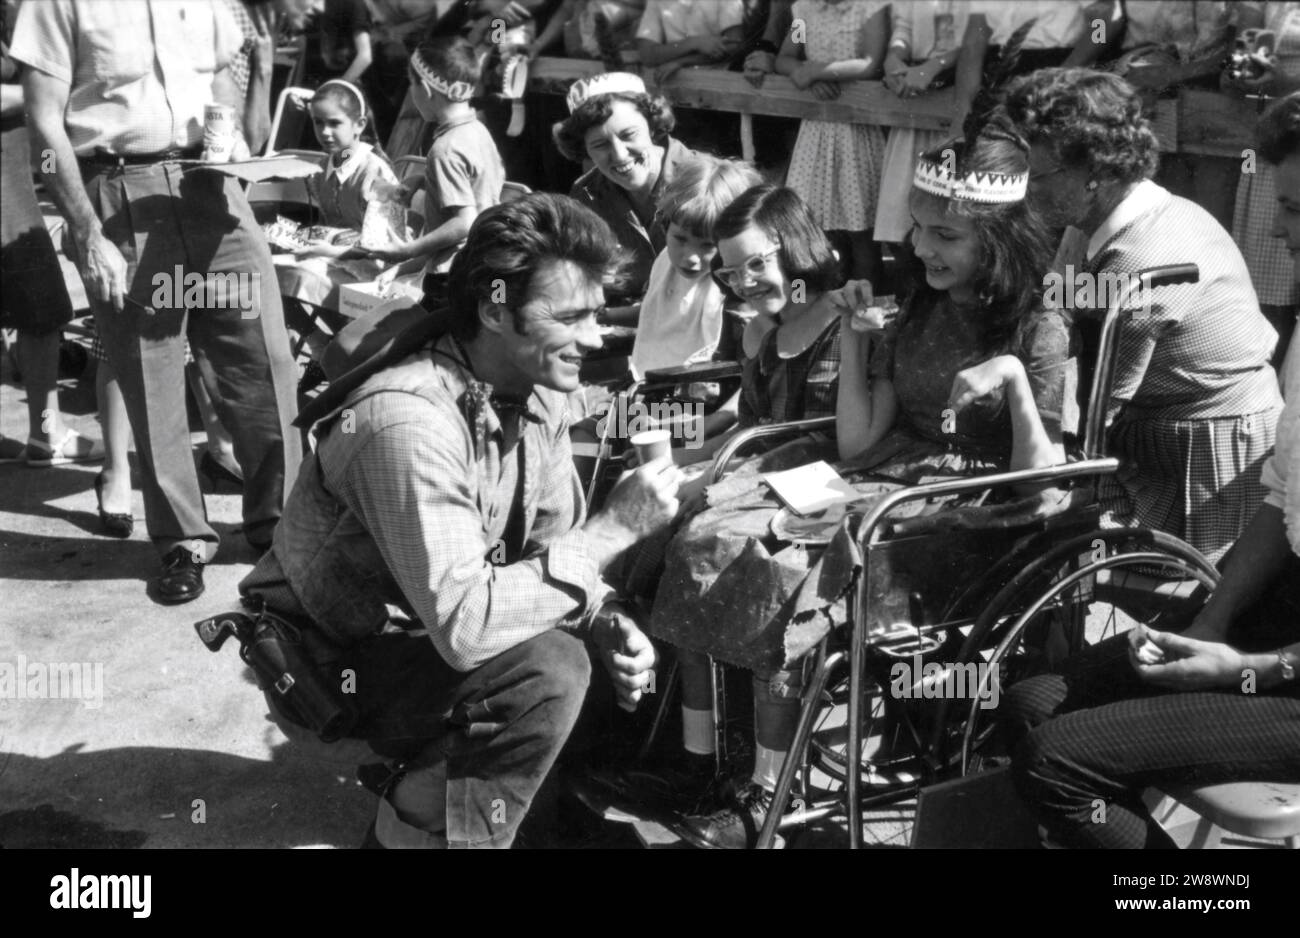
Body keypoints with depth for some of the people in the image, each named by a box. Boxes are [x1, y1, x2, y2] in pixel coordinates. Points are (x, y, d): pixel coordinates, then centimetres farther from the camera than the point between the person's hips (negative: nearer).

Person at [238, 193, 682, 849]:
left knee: (625, 653, -2)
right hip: (329, 663, -8)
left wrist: (608, 623, -16)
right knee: (548, 669, -27)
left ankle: (423, 776, 14)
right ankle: (428, 827, -4)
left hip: (423, 636, 8)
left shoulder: (537, 393, -5)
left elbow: (553, 544, 4)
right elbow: (462, 626, -38)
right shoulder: (407, 421, -32)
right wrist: (612, 528, -32)